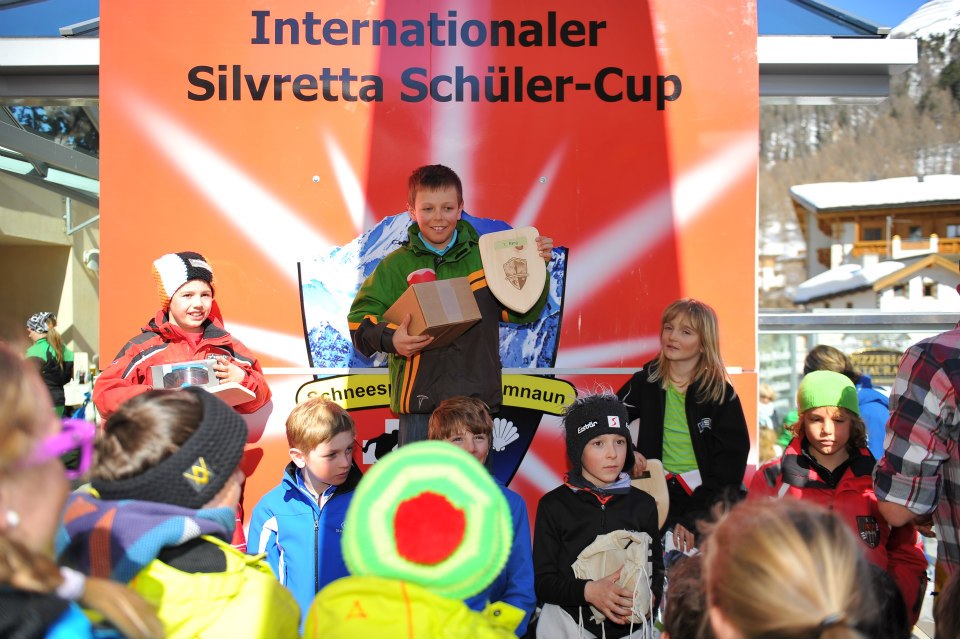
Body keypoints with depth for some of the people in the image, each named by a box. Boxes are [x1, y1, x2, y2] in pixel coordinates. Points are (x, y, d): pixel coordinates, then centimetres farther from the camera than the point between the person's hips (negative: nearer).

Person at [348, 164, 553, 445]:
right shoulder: (396, 265, 2)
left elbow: (522, 311, 10)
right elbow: (360, 317, 0)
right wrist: (389, 339, -19)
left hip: (476, 398, 1)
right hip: (419, 398, -1)